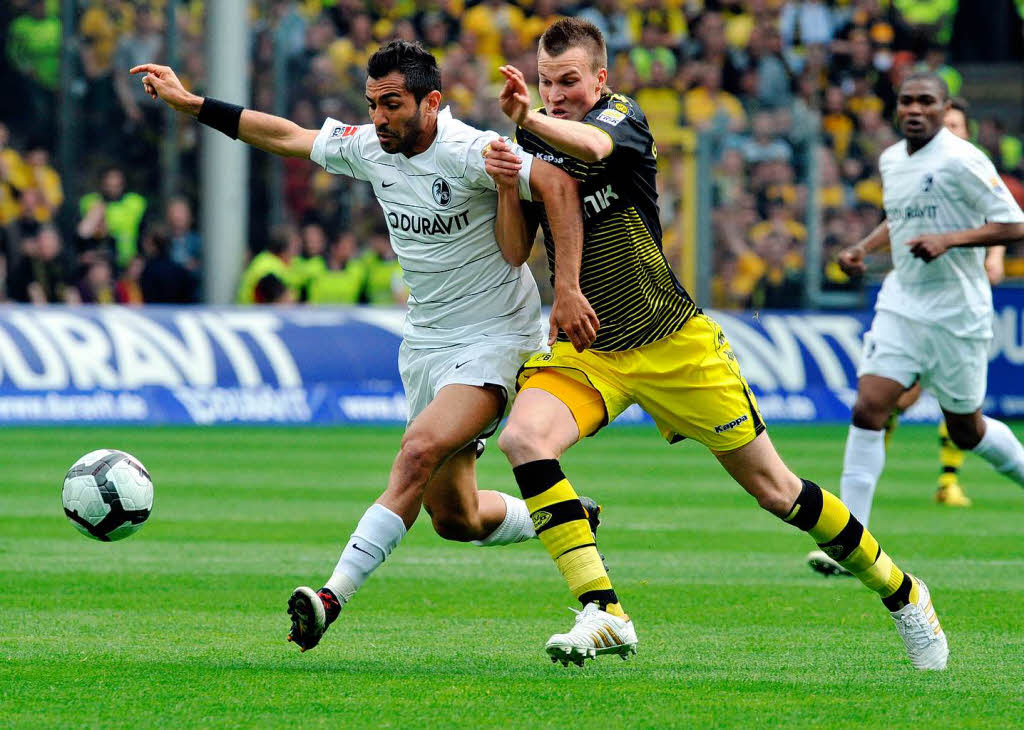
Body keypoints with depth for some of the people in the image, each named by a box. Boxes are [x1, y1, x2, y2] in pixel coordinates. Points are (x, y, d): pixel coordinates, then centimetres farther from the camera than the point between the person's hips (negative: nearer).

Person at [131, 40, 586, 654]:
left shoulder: (467, 152, -20)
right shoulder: (368, 148, 1)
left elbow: (557, 183, -29)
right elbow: (286, 136, 13)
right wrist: (190, 103, 12)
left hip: (494, 339, -8)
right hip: (425, 344, 8)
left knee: (419, 452, -28)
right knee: (454, 518, 9)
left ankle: (334, 595, -32)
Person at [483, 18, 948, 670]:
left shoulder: (623, 117, -12)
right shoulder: (531, 146, 2)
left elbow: (591, 145, -36)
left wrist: (530, 119, -57)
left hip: (674, 344, -3)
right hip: (587, 352, 3)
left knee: (773, 489, 3)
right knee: (523, 438, -27)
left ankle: (900, 591, 24)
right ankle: (603, 614, -27)